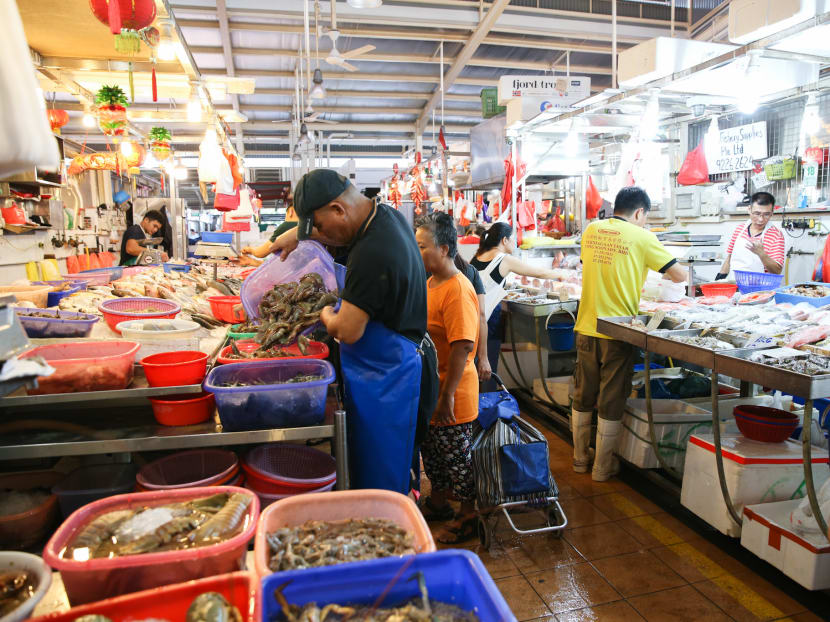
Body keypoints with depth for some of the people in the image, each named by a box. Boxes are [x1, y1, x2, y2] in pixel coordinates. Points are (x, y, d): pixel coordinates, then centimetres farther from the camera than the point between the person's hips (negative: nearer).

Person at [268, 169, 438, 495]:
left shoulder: (371, 254, -27)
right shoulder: (387, 214, 3)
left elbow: (347, 331, -24)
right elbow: (341, 232, 25)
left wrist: (326, 315, -3)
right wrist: (296, 234, 12)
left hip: (385, 374, -10)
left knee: (377, 480, 5)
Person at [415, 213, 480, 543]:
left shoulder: (457, 291, -23)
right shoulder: (431, 283, 8)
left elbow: (463, 346, -28)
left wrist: (447, 397, -26)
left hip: (451, 395, -9)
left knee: (456, 456, 8)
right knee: (431, 451, 23)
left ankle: (468, 517, 28)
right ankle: (438, 502, 43)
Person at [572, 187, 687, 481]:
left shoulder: (591, 230, 6)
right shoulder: (641, 237, -8)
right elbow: (680, 275, -3)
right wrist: (660, 271, 19)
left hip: (586, 328, 5)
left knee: (583, 397, 16)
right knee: (611, 402, 8)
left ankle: (580, 458, 30)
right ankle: (603, 466, 19)